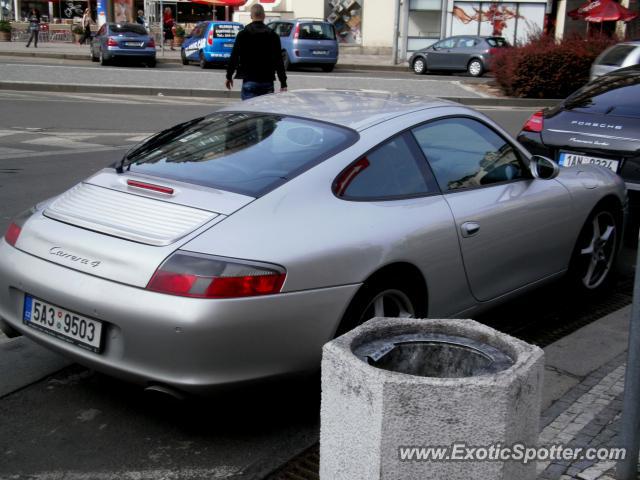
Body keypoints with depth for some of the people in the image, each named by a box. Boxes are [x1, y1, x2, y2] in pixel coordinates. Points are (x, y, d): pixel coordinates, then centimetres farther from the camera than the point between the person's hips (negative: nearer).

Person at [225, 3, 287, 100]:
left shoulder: (242, 34, -1)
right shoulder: (273, 35, 0)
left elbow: (234, 57, 1)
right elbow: (279, 61, -2)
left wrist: (229, 76, 13)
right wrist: (283, 84, 0)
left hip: (249, 81, -1)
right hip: (267, 82, 1)